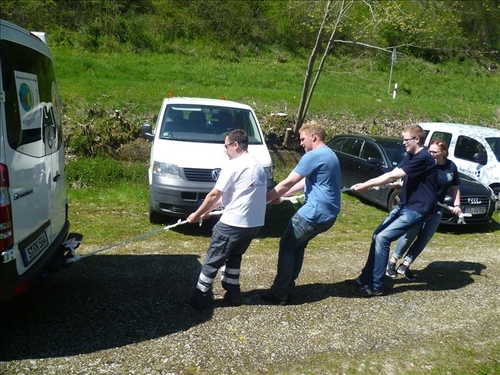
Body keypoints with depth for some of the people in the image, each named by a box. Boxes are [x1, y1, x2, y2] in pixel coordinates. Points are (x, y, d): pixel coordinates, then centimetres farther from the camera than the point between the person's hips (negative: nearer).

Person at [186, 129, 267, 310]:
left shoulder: (233, 165, -12)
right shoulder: (257, 165, 15)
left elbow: (214, 195, -8)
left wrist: (197, 214, 6)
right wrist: (209, 210, 21)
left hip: (233, 222, -8)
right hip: (255, 223, 8)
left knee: (213, 259, 5)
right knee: (234, 256, 24)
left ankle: (201, 297, 14)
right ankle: (232, 294, 27)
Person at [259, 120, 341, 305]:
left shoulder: (313, 156, -15)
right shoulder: (329, 155, 18)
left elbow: (288, 182, -15)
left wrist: (265, 198, -5)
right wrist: (280, 195, 19)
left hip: (315, 212, -10)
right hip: (328, 213, 10)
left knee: (287, 246, 1)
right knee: (298, 245, 19)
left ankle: (280, 293, 6)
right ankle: (288, 286, 25)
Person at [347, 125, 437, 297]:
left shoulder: (423, 158, -19)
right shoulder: (410, 156, 13)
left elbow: (392, 177, -23)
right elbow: (391, 174, 5)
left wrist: (366, 186, -21)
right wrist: (366, 184, -7)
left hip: (417, 209, -9)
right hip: (404, 205, 10)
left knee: (382, 238, -16)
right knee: (377, 235, 5)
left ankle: (376, 286, -7)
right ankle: (365, 278, 12)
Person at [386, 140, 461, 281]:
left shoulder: (451, 167, 2)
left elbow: (455, 187, 13)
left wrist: (456, 205, 2)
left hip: (436, 208, 4)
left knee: (425, 237, 0)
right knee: (410, 234, -11)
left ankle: (405, 266, 8)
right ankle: (392, 262, 2)